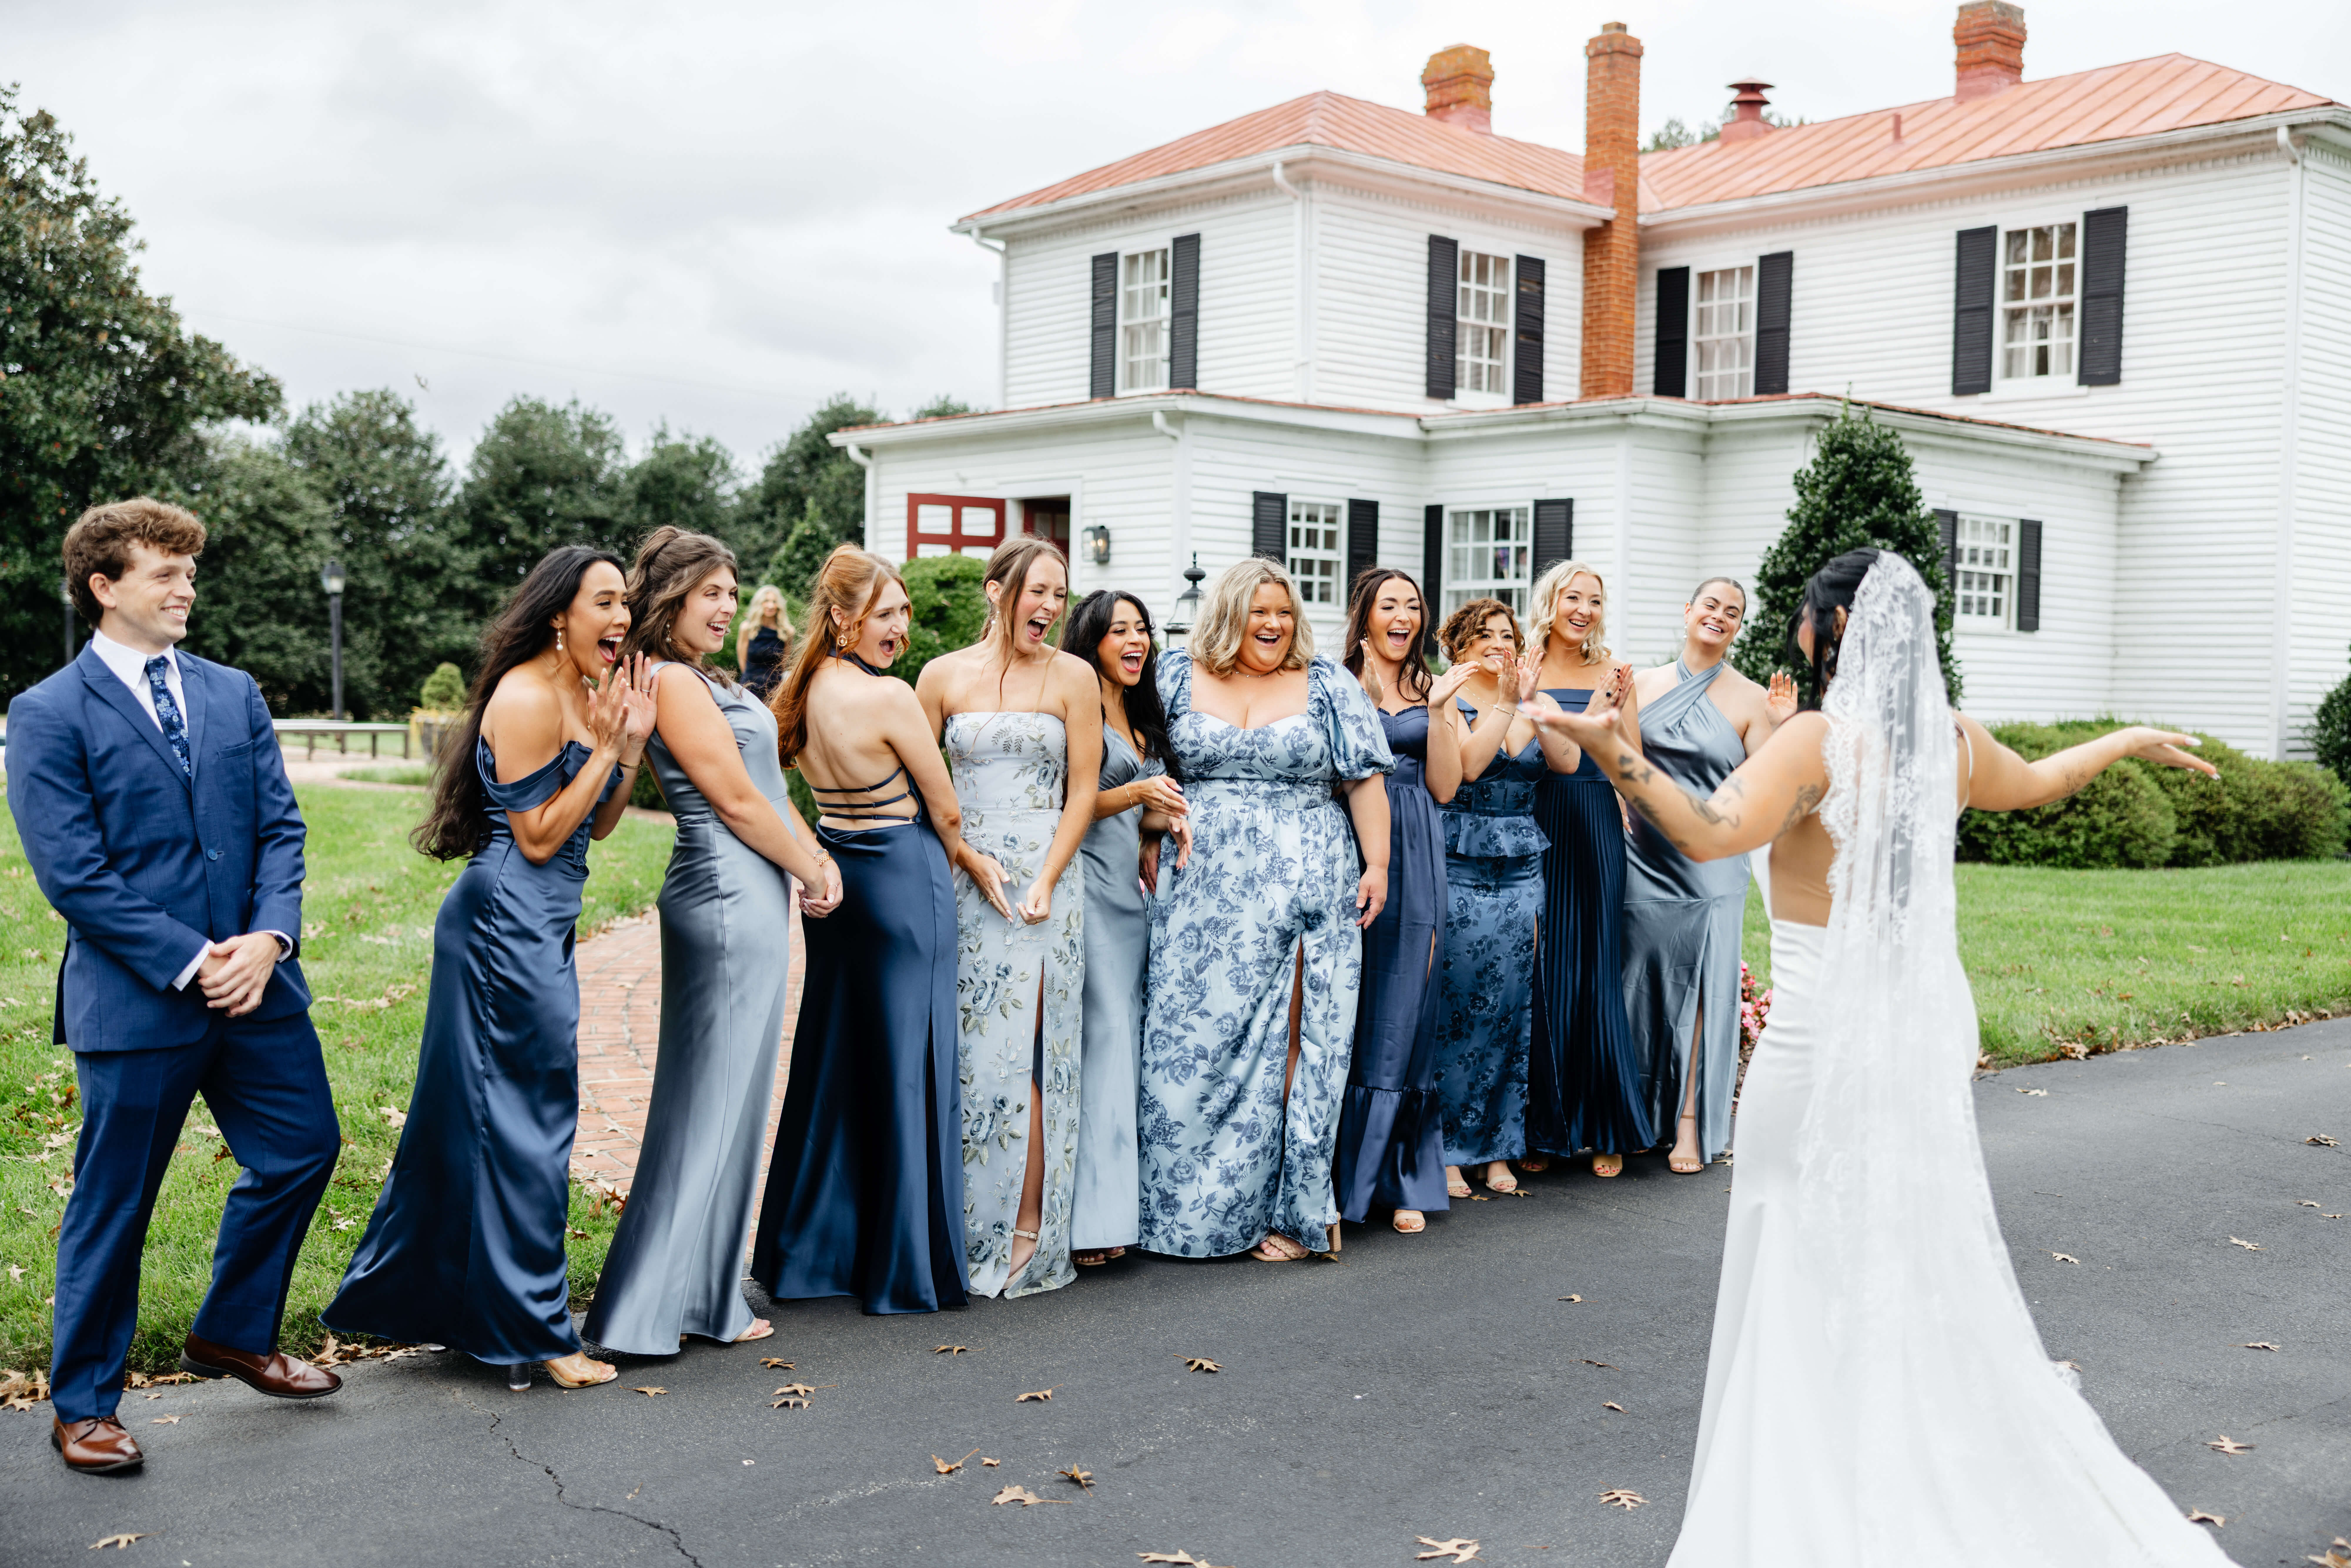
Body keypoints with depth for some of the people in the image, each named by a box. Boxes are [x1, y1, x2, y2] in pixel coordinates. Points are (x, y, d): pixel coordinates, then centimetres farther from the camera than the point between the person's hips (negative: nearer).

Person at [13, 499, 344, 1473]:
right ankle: (83, 1405, 23)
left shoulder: (234, 694, 10)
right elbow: (73, 876, -13)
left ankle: (232, 1335, 34)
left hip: (255, 983, 6)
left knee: (302, 1150, 12)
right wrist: (192, 962, -16)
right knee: (111, 1206, 5)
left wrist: (269, 937, -10)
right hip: (135, 1001, -6)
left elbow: (281, 827, 7)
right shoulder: (48, 716, -7)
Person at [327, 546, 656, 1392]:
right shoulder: (527, 698, -17)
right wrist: (604, 747, -16)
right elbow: (539, 837, -18)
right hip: (509, 922, -10)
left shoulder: (587, 694, 12)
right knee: (529, 1118, -3)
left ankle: (410, 1292, 30)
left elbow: (597, 826, 12)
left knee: (474, 1114, 17)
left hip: (539, 928, 10)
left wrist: (631, 742, 1)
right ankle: (533, 1334, 7)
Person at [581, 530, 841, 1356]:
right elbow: (736, 800, -15)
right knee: (716, 1098, -4)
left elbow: (770, 782, 18)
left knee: (716, 1094, 14)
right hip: (735, 898, -10)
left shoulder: (705, 681, 17)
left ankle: (695, 1292, 23)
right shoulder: (673, 682, -14)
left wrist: (816, 857, 6)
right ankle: (650, 1307, 2)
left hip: (743, 898, 10)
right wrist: (806, 871, -4)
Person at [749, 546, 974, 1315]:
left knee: (832, 1058, 15)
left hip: (834, 875, 8)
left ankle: (813, 1250, 24)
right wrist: (954, 853, 10)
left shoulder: (801, 694, 2)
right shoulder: (889, 697, -19)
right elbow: (946, 810, -10)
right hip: (906, 881, -7)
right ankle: (906, 1266, 9)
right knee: (908, 1065, 1)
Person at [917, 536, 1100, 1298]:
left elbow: (1082, 792, 1)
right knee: (963, 1052, 3)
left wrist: (1044, 883, -8)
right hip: (963, 880, 2)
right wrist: (971, 859, -7)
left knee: (1017, 1054, -4)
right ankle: (965, 1226, 13)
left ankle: (1028, 1232, 3)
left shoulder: (1073, 677, 3)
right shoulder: (943, 676, 6)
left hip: (1042, 880, -2)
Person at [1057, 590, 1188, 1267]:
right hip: (1085, 885, -8)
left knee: (1130, 1038, 5)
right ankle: (1091, 1218, -10)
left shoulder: (1143, 719, 20)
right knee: (1101, 1035, -12)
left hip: (1130, 889, 8)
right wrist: (1134, 793, -19)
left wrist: (1167, 820, 8)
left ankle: (1120, 1205, 9)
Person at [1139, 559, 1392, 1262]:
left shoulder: (1327, 686, 6)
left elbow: (1365, 779, 4)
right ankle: (1188, 1203, 11)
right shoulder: (1179, 677, 9)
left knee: (1287, 1041, -3)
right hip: (1203, 893, 2)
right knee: (1195, 1041, 0)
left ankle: (1285, 1207, 4)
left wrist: (1377, 863, -3)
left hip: (1306, 888, -1)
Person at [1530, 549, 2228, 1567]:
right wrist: (2131, 741, 45)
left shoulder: (1822, 739, -17)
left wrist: (1616, 753, -43)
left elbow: (1710, 831, -32)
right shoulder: (1953, 740, 5)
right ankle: (1949, 1486, 32)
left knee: (1812, 1266, 5)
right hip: (1930, 1019, 7)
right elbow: (2036, 783, 27)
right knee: (1925, 1251, 19)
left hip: (1827, 1033, -7)